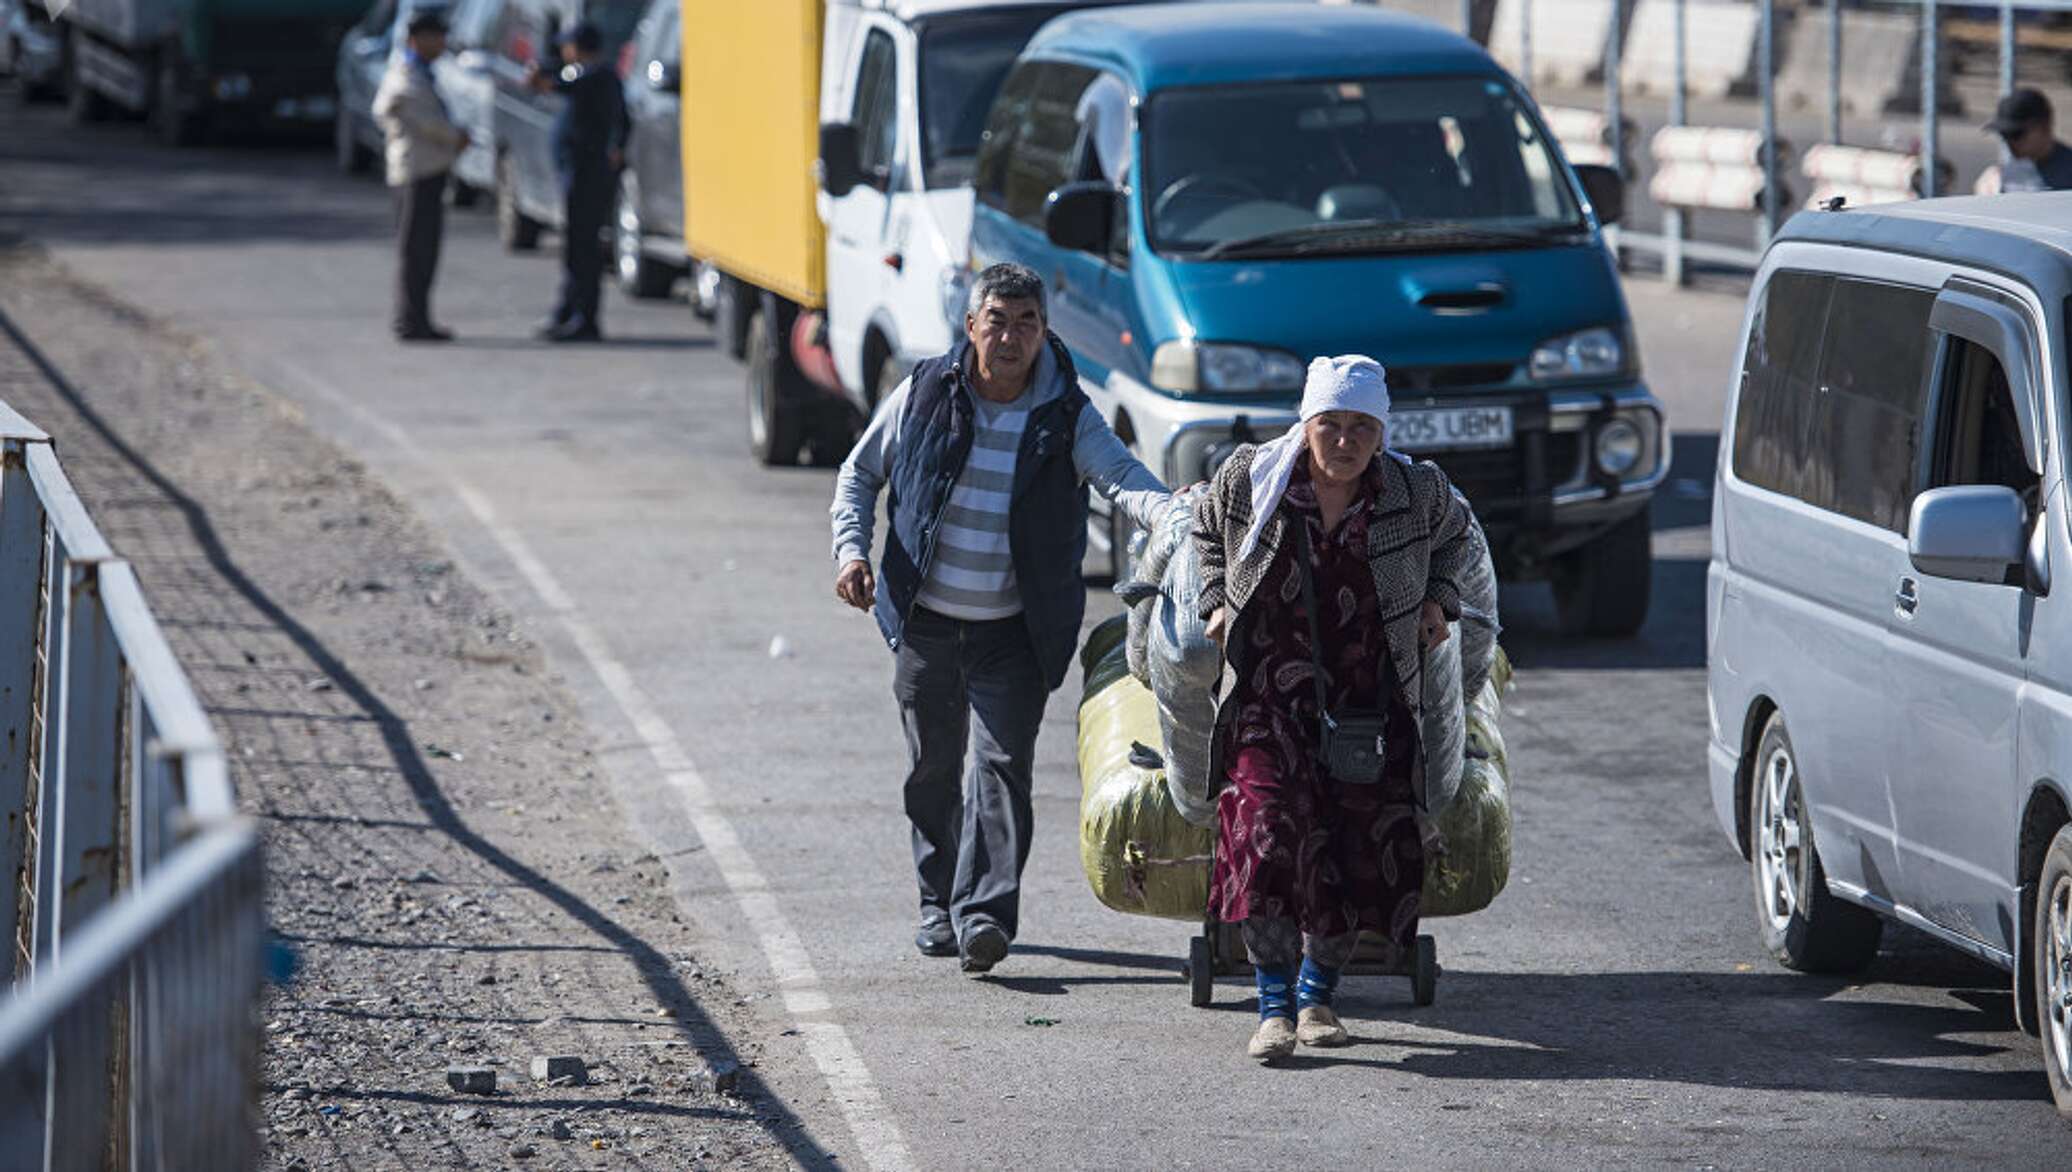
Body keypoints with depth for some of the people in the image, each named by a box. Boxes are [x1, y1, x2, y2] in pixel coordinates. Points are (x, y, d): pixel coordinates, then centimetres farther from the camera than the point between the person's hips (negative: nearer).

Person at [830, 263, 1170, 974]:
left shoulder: (1067, 415, -5)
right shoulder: (923, 397, -1)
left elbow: (1121, 476, -21)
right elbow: (861, 474, 11)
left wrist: (1173, 515, -43)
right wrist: (852, 549, -5)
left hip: (1015, 630, -2)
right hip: (924, 622, 2)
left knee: (1003, 763, -13)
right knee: (932, 769, 10)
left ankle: (984, 911, -18)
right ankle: (940, 902, 27)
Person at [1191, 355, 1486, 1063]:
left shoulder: (1417, 492, -3)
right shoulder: (1250, 479, -3)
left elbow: (1459, 538, 20)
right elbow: (1208, 531, 19)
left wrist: (1438, 599, 7)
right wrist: (1217, 599, 8)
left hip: (1371, 700, 2)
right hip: (1271, 690, -2)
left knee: (1361, 851, 1)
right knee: (1269, 829, -19)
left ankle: (1317, 995, 21)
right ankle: (1275, 1007, -15)